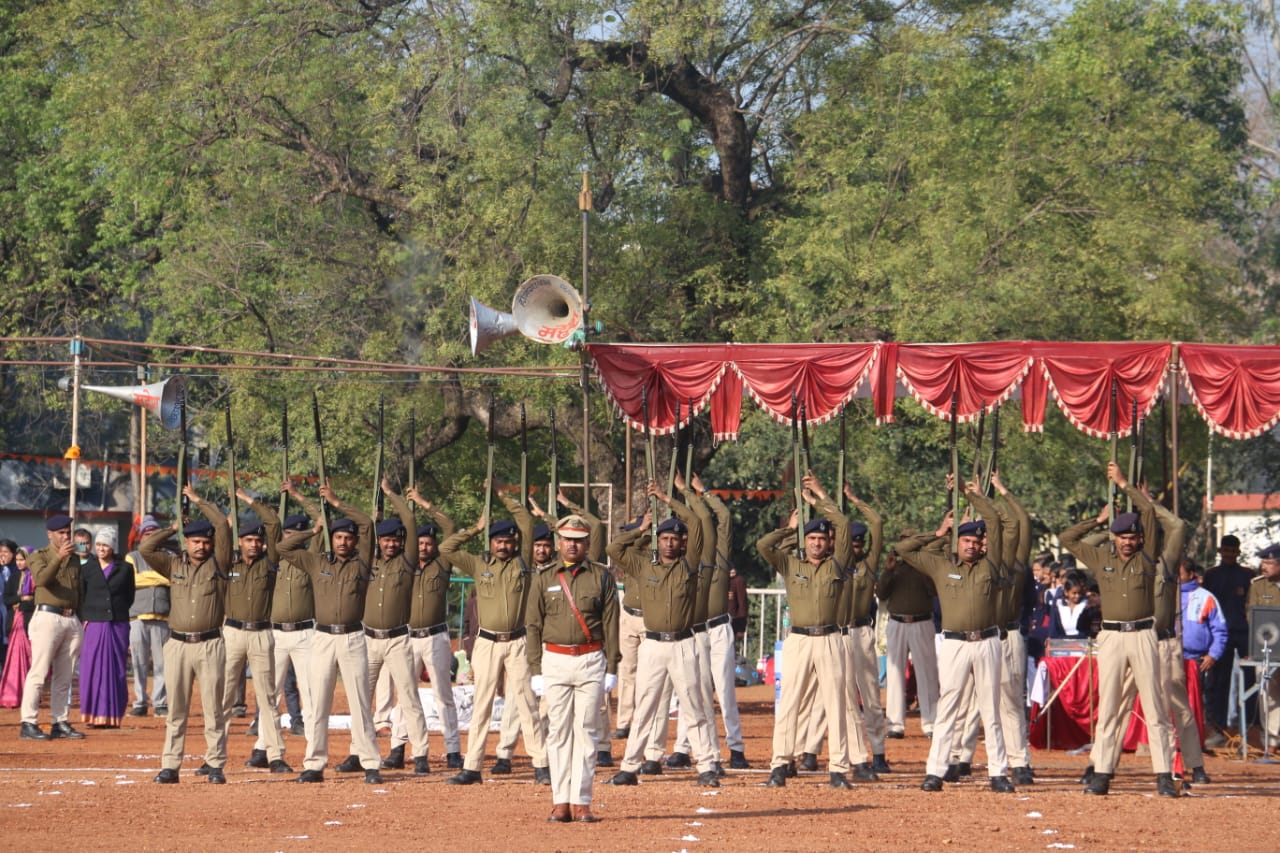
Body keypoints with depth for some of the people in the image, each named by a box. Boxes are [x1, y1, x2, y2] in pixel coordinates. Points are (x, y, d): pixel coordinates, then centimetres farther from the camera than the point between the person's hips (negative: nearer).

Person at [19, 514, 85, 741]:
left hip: (72, 620, 6)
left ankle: (60, 723, 12)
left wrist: (81, 619, 15)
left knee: (64, 677, 8)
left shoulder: (75, 559, 18)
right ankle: (28, 724, -13)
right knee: (39, 673, -11)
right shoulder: (39, 557, -1)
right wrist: (59, 557, -32)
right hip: (48, 618, -6)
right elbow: (41, 579, -20)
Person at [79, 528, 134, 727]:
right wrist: (84, 619, -3)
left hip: (118, 626, 0)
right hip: (94, 626, 0)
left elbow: (130, 597, 12)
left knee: (116, 671, 1)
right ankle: (93, 716, 0)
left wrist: (118, 612, 2)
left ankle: (113, 716, 5)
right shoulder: (87, 569, 8)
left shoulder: (124, 568, 7)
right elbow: (80, 598, 8)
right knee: (93, 669, -3)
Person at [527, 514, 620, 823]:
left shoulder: (601, 577, 5)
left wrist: (612, 668, -2)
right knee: (558, 731, 0)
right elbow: (534, 627, 8)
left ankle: (581, 803, -1)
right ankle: (560, 802, 2)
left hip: (591, 661, -1)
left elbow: (611, 624, 4)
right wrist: (536, 671, 1)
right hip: (555, 661, 1)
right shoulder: (545, 580, 8)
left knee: (586, 731, -2)